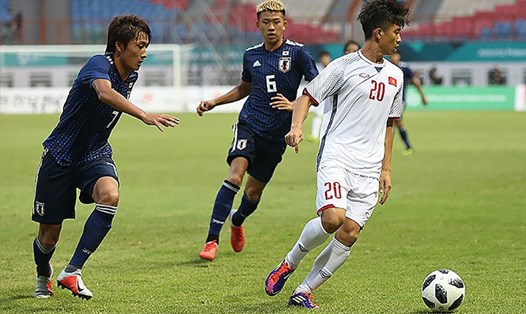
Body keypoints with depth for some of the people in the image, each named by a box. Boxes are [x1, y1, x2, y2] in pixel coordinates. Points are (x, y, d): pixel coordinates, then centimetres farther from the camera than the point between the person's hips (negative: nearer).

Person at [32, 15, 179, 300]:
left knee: (110, 195, -30)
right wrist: (144, 115, -57)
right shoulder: (99, 64, -22)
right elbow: (105, 93, -45)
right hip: (61, 155, -5)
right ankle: (43, 276, 39)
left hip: (95, 156, 5)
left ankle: (71, 272, -24)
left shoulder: (131, 76, 2)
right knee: (49, 236, 3)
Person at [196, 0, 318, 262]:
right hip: (249, 124, 1)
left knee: (254, 192, 9)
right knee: (235, 176, -22)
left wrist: (294, 104, -21)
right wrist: (214, 102, 18)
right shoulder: (251, 55, 8)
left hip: (276, 134, -1)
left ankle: (237, 221, 44)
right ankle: (212, 240, -20)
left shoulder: (297, 53, -4)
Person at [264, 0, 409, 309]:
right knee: (332, 218, -25)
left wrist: (386, 169, 17)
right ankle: (288, 265, 0)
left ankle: (304, 291, 1)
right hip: (336, 156, -5)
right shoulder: (345, 66, -1)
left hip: (369, 168, 5)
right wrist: (296, 127, -18)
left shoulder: (395, 76, 16)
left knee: (350, 232, -9)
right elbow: (307, 97, 1)